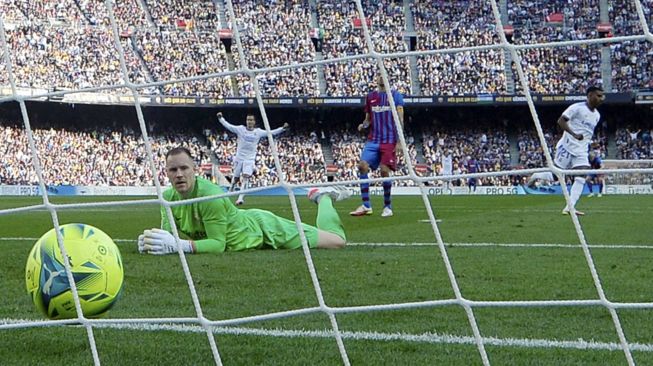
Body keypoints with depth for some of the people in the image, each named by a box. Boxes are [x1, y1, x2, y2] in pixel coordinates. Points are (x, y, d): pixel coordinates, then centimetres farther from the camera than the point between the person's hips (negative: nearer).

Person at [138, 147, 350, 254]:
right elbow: (169, 234, -13)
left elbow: (218, 244, -36)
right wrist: (152, 241, -35)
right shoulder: (168, 198, -18)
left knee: (337, 241, -1)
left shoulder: (210, 196, -38)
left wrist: (180, 245, -47)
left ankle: (322, 198, 29)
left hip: (263, 229, -7)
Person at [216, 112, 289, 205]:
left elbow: (272, 132, 3)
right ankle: (230, 191, 37)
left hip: (250, 159, 0)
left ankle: (241, 198, -22)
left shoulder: (258, 132, 1)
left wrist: (283, 128, -6)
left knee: (246, 177, -17)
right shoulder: (240, 129, -3)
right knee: (236, 178, 10)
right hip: (239, 158, 0)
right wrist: (220, 118, -17)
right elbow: (228, 126, -5)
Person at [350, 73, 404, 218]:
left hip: (389, 140, -4)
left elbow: (400, 119, -2)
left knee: (384, 170, -10)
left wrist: (399, 141, -10)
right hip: (373, 139, 4)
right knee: (362, 166, -12)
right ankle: (366, 206, -7)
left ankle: (388, 207, 5)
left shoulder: (395, 95, 2)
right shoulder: (370, 97, 14)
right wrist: (363, 125, -2)